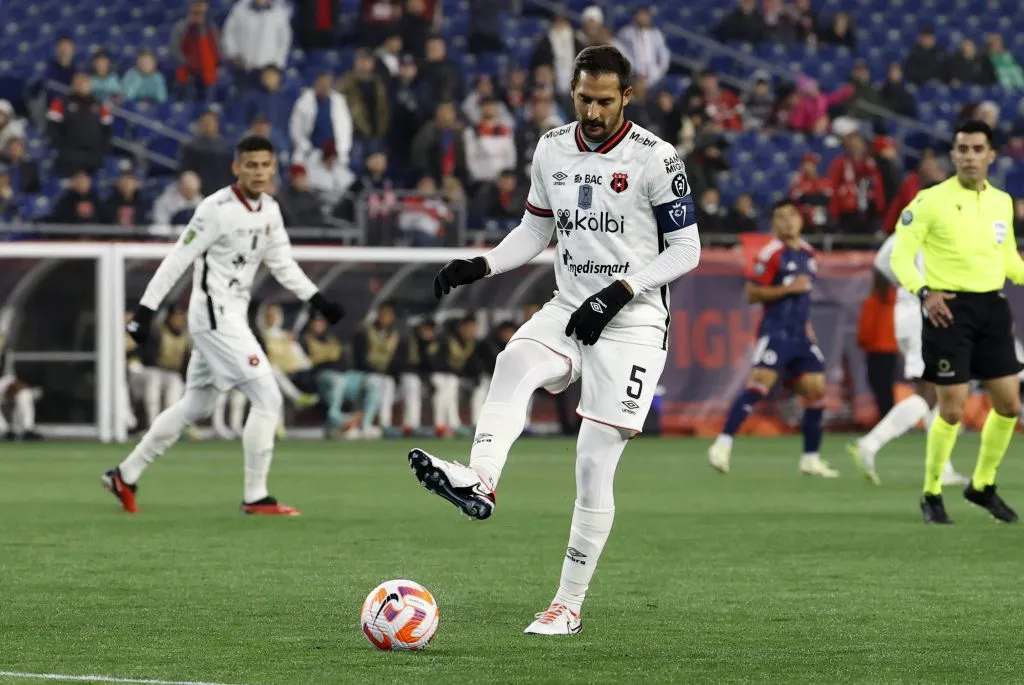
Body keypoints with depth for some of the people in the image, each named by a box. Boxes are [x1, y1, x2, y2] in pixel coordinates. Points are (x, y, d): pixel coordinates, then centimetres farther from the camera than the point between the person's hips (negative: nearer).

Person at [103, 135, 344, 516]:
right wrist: (145, 310, -18)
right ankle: (255, 498, -6)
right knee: (267, 398, -12)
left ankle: (125, 476, 26)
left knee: (196, 407, 17)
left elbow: (282, 264, 16)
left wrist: (317, 301, 7)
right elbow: (177, 260, -15)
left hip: (233, 316, 9)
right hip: (214, 315, -9)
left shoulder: (269, 211, 8)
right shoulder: (217, 209, -16)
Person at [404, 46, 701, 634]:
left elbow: (686, 249, -8)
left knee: (595, 466, -8)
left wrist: (620, 291, -18)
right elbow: (535, 231, 18)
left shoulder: (654, 158, -10)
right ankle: (479, 483, -52)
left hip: (633, 323, -5)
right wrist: (481, 266, 1)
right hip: (569, 310, 5)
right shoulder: (552, 150, 6)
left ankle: (569, 606, 1)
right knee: (513, 366, -30)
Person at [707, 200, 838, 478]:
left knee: (816, 391, 2)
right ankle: (722, 445, -19)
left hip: (801, 334, 7)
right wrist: (787, 289, -18)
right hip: (775, 331, -7)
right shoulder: (771, 254, -8)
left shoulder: (808, 254, 14)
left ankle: (811, 458, 11)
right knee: (760, 382, -20)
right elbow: (752, 293, -10)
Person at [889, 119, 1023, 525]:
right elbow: (901, 255, -10)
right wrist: (924, 292, -26)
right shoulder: (931, 201, -8)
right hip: (949, 308, -6)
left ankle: (983, 485, 27)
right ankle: (932, 495, 10)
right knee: (953, 409, -6)